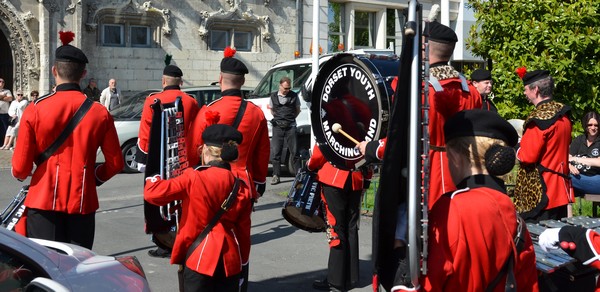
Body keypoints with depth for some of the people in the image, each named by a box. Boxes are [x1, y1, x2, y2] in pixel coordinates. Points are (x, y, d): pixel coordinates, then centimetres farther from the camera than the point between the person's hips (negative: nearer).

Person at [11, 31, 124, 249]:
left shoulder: (35, 110, -6)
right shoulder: (100, 112, -2)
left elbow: (20, 169, -4)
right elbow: (115, 163, 3)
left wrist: (22, 175, 19)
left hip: (44, 200, -1)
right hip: (83, 202, 1)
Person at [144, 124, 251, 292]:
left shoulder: (193, 179, -11)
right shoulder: (241, 187, 1)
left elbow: (153, 193, -11)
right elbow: (244, 230, 5)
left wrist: (153, 175, 10)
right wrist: (242, 261, 15)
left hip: (199, 257, -4)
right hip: (231, 260, 4)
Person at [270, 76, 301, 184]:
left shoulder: (294, 96, 5)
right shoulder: (274, 96, 7)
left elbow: (298, 110, 14)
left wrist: (291, 119, 3)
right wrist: (278, 118, 6)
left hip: (290, 127, -1)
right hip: (278, 127, 1)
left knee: (294, 151, 0)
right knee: (276, 152, -1)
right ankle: (276, 176, 4)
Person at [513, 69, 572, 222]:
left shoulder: (539, 117, -18)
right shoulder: (563, 113, 8)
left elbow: (527, 156, -19)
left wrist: (516, 148, 1)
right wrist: (526, 142, 17)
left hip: (540, 192, -9)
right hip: (560, 189, 9)